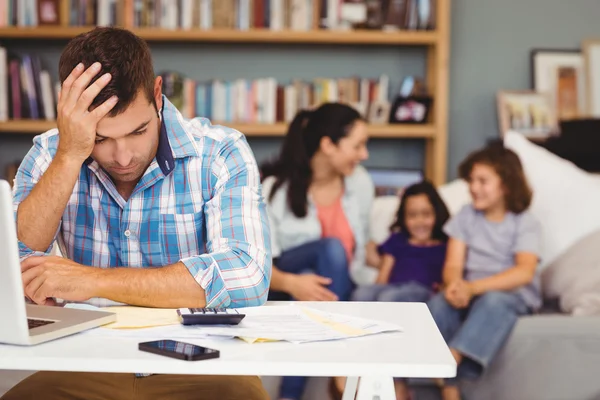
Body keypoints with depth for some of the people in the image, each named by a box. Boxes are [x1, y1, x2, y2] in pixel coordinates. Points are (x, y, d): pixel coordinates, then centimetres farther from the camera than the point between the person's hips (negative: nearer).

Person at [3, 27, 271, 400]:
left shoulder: (221, 154, -9)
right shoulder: (50, 155, 0)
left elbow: (247, 277, -24)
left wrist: (93, 280, -24)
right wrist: (69, 156, -20)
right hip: (90, 369, 2)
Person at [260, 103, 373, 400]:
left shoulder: (360, 183, 2)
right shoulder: (275, 188, -12)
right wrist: (291, 283, -36)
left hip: (333, 287, 3)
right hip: (279, 286, -3)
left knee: (313, 296, -35)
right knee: (332, 248, -34)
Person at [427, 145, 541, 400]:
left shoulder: (525, 223, -3)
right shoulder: (466, 217, 7)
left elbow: (524, 272, -19)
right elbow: (453, 265, -2)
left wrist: (473, 287, -31)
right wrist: (455, 285, -28)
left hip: (512, 296, -3)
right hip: (471, 294, 3)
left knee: (493, 301, -37)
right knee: (439, 304, -29)